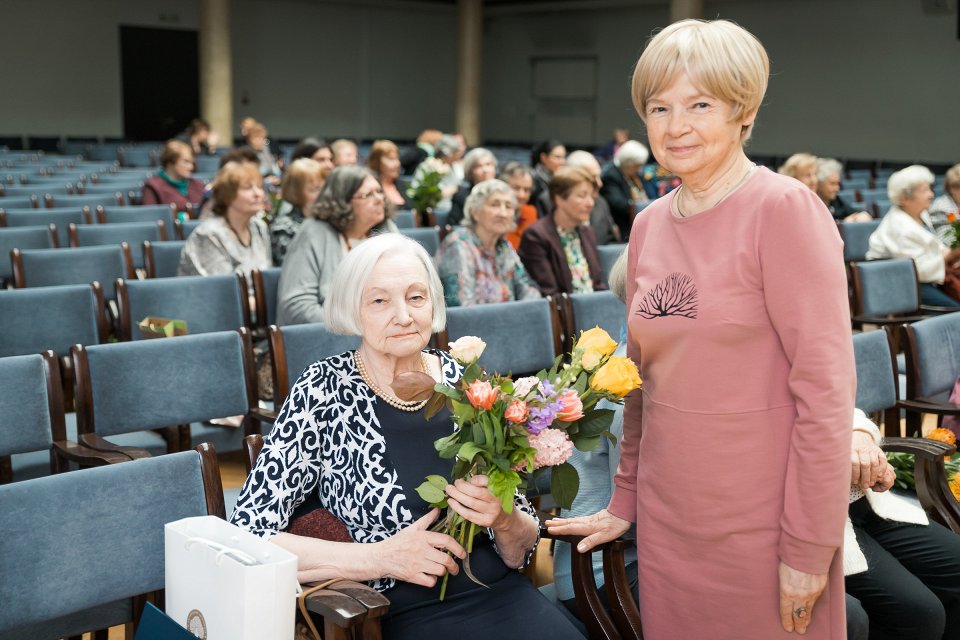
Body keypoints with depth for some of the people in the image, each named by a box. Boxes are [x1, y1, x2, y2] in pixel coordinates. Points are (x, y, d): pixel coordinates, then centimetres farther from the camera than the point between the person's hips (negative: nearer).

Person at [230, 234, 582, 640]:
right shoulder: (325, 392, -7)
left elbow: (519, 553, 7)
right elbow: (249, 537, -12)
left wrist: (503, 520, -15)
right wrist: (381, 557, -20)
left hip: (501, 596, 4)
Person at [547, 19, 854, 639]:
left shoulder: (784, 209, -12)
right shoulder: (649, 225, 8)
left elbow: (826, 387, -15)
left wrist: (809, 548, -16)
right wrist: (626, 501, 16)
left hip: (761, 525, -6)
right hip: (666, 519, 6)